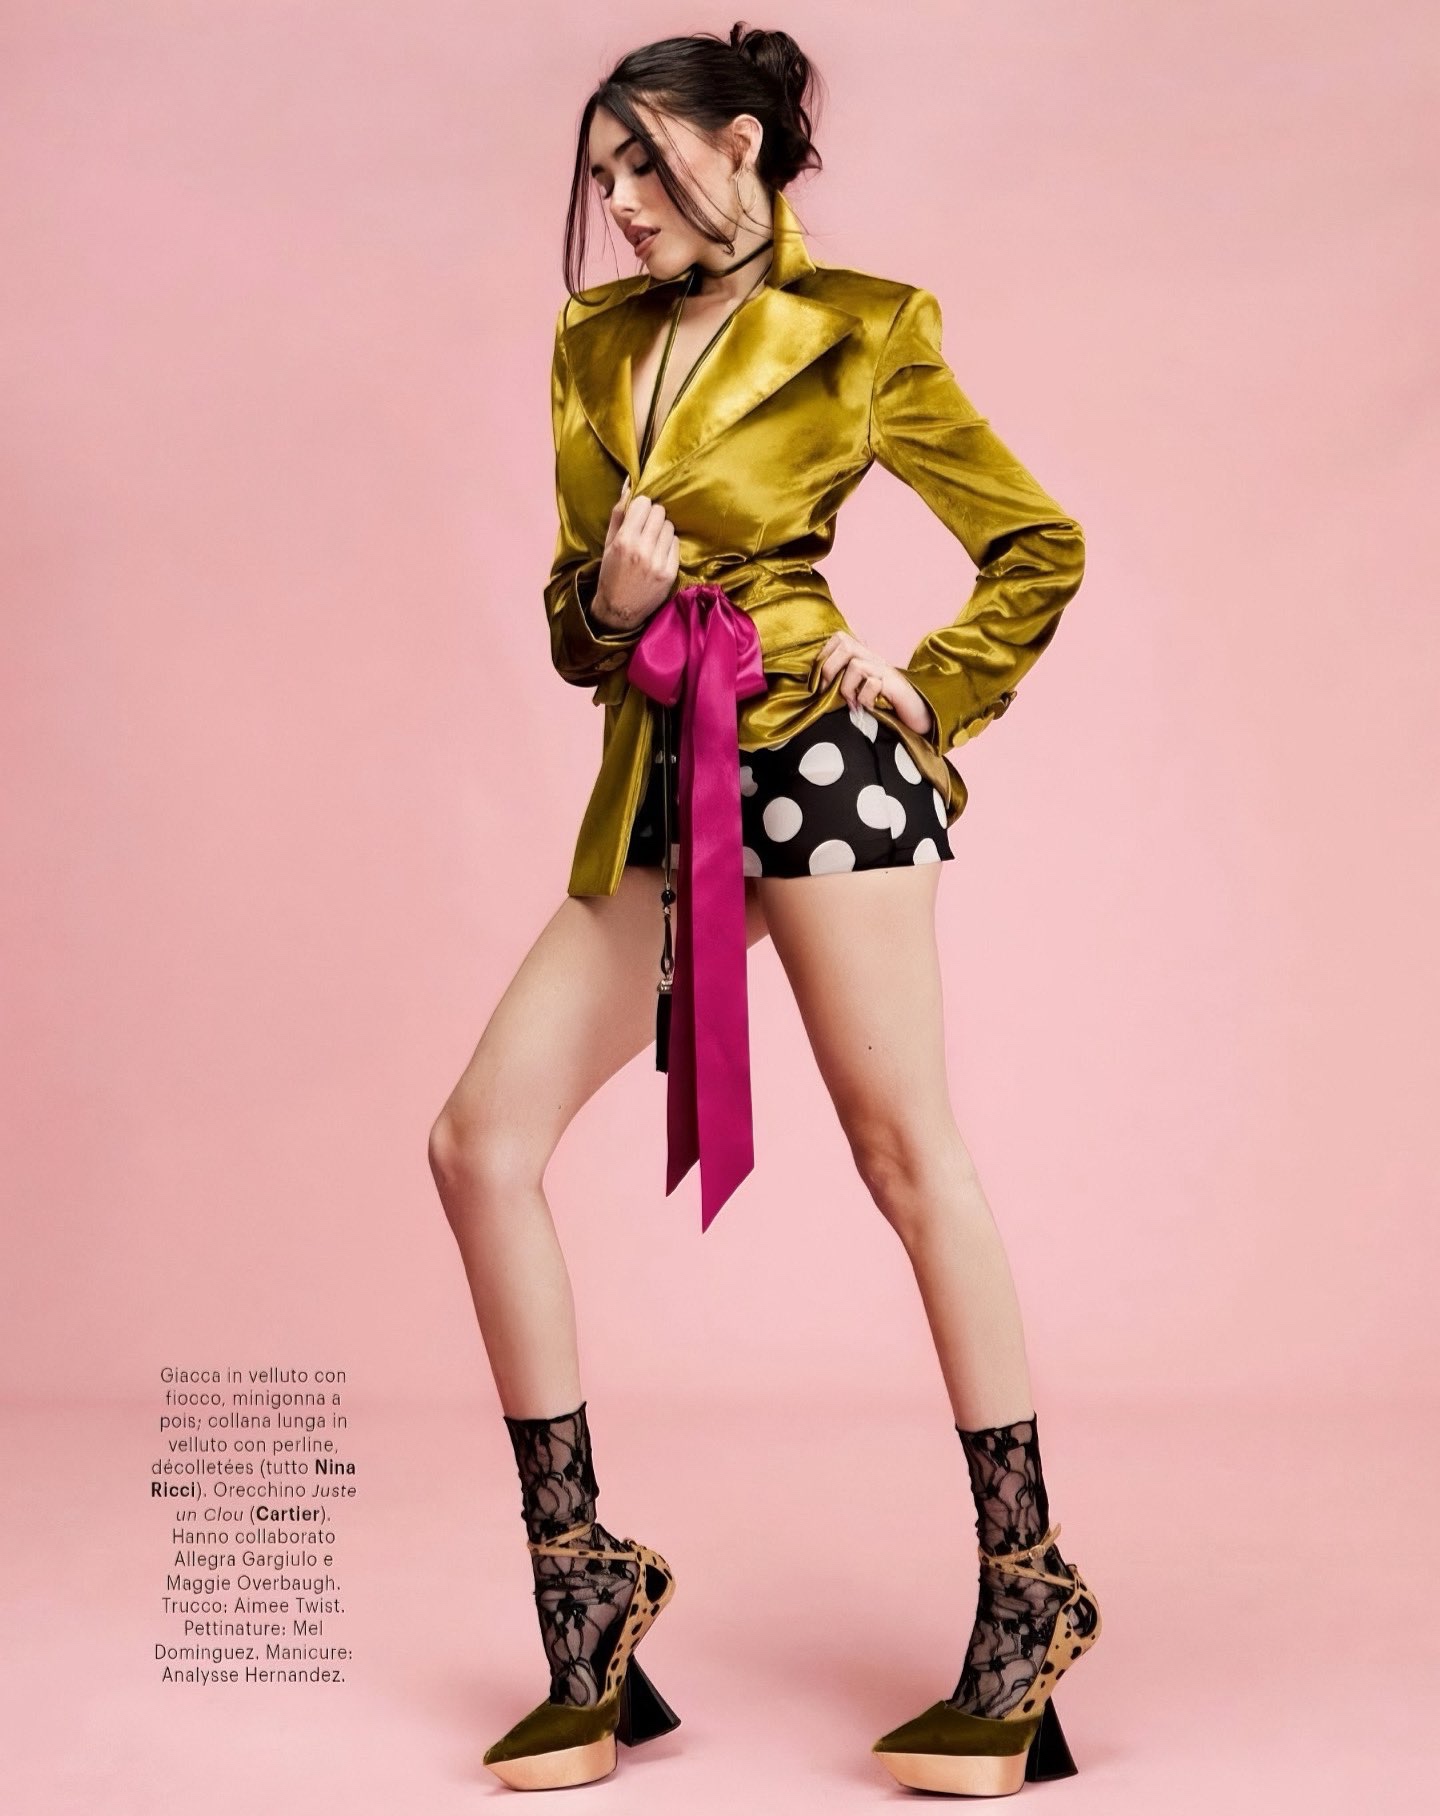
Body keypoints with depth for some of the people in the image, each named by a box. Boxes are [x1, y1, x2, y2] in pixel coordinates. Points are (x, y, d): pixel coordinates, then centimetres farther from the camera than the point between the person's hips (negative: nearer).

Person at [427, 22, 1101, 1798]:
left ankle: (1025, 1601, 7)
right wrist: (609, 599, -2)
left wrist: (937, 691, 0)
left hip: (810, 742, -6)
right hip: (654, 780, 6)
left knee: (905, 1150, -5)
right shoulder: (592, 340, 18)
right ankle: (587, 1598, 6)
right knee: (480, 1138, -4)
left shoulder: (859, 333, 3)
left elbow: (1039, 543, 9)